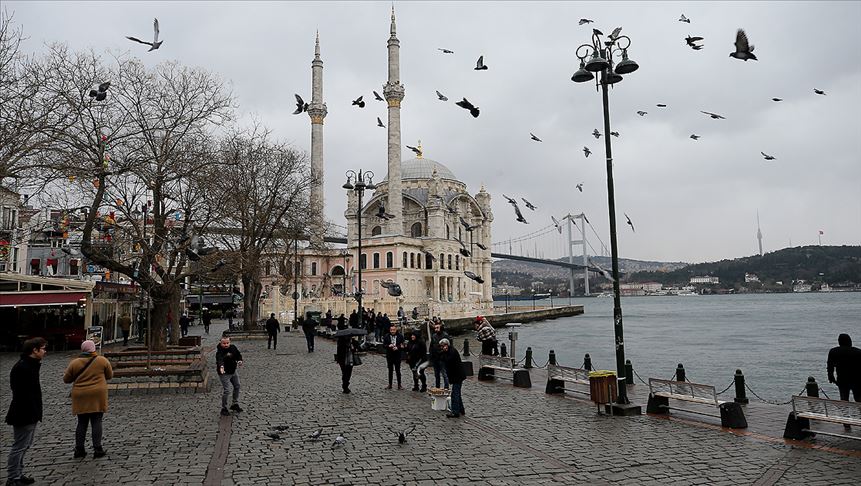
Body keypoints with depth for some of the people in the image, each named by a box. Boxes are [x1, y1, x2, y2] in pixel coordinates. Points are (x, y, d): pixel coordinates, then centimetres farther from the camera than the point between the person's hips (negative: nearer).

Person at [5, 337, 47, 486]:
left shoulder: (31, 365, 11)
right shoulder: (21, 367, -21)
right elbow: (21, 394, -25)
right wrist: (30, 415, -23)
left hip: (30, 415, 10)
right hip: (24, 416, -10)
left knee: (24, 446, 18)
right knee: (19, 447, 0)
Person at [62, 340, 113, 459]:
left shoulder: (74, 363, -1)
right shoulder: (102, 360, -4)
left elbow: (66, 379, 7)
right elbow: (110, 375, 6)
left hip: (80, 398, 2)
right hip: (97, 397, -2)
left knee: (82, 423, 11)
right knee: (97, 422, 2)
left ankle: (79, 449, 14)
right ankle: (97, 449, 1)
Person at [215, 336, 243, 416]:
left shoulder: (233, 347, -8)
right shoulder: (219, 352, -28)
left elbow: (238, 354, 9)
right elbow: (220, 360, -48)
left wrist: (239, 360, -10)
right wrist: (221, 367, -68)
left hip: (234, 371, 8)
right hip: (225, 373, -8)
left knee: (237, 386, 20)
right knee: (226, 391, -9)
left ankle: (235, 404, 38)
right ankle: (224, 408, 10)